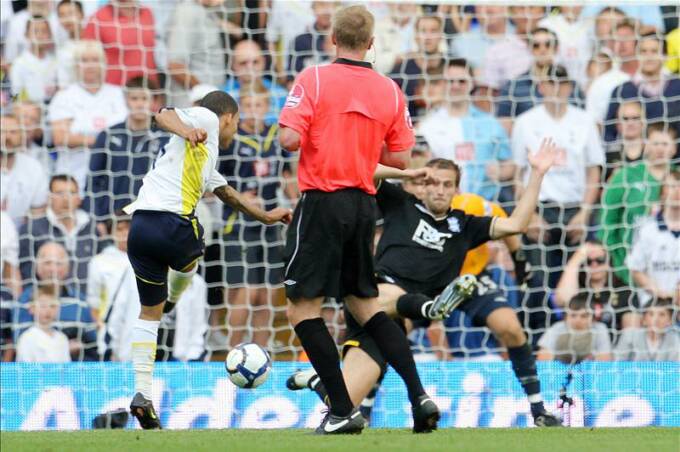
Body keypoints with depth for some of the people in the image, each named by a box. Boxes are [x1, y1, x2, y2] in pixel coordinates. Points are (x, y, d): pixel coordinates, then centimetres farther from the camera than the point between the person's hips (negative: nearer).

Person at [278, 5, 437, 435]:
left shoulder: (314, 79, -9)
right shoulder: (390, 91, 5)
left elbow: (290, 139, -16)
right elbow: (401, 157, 6)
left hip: (323, 202, -5)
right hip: (364, 205, 5)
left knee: (303, 306, 1)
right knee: (365, 304, 17)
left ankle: (343, 410, -5)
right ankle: (419, 395, 6)